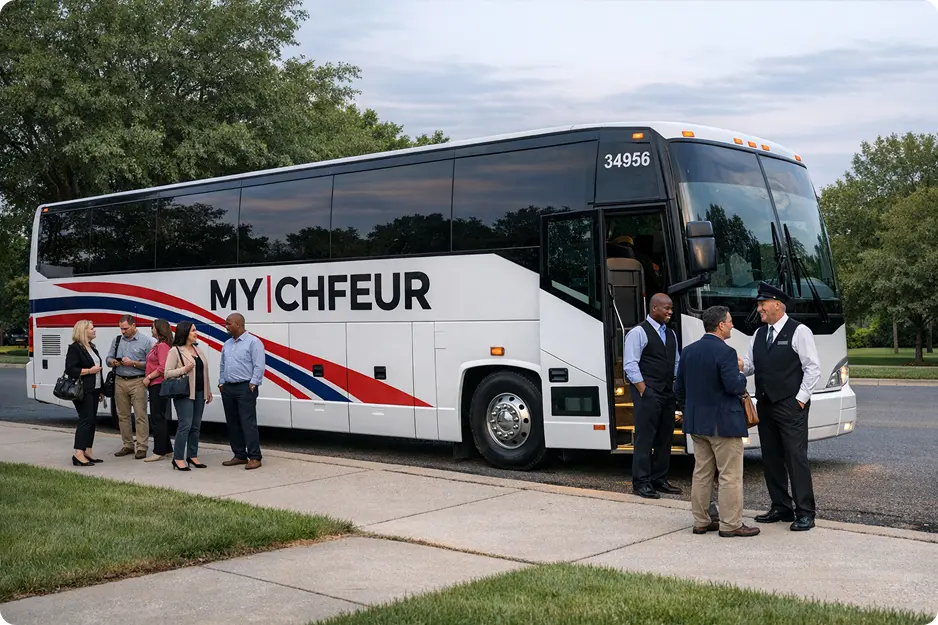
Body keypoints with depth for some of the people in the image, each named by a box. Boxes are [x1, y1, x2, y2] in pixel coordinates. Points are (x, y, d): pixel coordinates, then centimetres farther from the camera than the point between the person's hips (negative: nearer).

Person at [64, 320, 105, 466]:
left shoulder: (92, 347, 18)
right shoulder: (75, 348, -10)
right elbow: (70, 370, -17)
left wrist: (101, 389, 21)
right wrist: (89, 371, -18)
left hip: (93, 390, 9)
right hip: (83, 391, -9)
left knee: (92, 420, 8)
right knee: (86, 420, -13)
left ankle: (88, 452, 12)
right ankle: (78, 453, -14)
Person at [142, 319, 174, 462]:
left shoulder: (163, 346, -14)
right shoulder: (157, 345, 17)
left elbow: (163, 367, -22)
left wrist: (149, 377, -15)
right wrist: (148, 378, 7)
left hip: (159, 385, -10)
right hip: (155, 386, 10)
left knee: (157, 419, -7)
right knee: (161, 418, 14)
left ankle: (159, 452, -4)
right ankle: (166, 449, 21)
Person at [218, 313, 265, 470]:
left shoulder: (253, 342, -7)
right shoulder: (227, 344, 17)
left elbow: (259, 366, -13)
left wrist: (253, 384, -17)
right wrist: (221, 383, 14)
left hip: (245, 388, -8)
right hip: (228, 388, 8)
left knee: (248, 423, -10)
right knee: (232, 423, 9)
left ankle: (254, 457, -8)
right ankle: (240, 455, 17)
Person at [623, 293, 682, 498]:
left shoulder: (671, 334, 17)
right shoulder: (638, 332, -7)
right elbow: (630, 365, -11)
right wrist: (643, 391, -15)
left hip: (668, 393, 8)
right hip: (648, 393, -8)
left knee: (665, 437, 10)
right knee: (645, 438, -6)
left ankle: (659, 480, 19)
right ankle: (641, 483, -1)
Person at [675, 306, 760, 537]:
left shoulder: (688, 351, 7)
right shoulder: (725, 352, -17)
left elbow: (679, 388, 11)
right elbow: (735, 387, -22)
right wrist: (741, 375, -1)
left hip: (696, 423, 8)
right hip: (723, 423, -8)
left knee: (701, 473, 13)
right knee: (730, 476, 0)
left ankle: (701, 522, 18)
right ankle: (731, 524, 3)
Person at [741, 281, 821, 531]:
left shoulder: (799, 332, -5)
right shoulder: (759, 334, 15)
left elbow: (813, 368, -7)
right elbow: (749, 365, 14)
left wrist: (801, 398, -11)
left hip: (791, 406, -7)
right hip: (765, 405, 7)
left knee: (796, 458, -7)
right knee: (771, 459, 10)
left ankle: (805, 513, -2)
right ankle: (781, 508, 20)